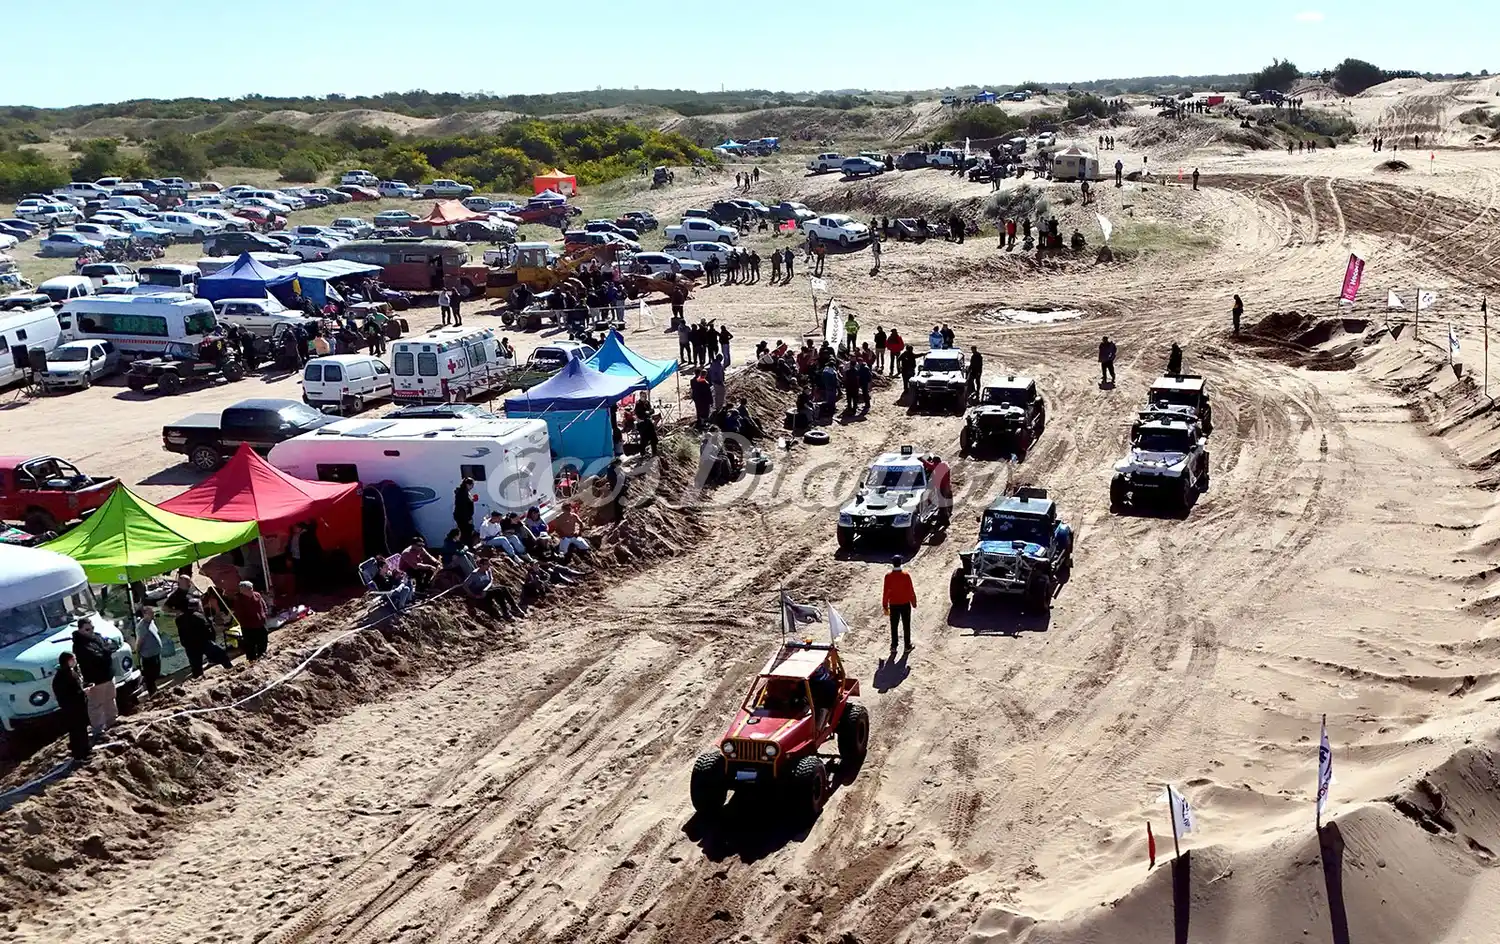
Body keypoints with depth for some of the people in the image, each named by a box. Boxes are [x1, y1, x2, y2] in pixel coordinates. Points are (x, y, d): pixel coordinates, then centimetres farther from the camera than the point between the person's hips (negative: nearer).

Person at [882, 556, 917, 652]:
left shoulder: (888, 576, -11)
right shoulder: (906, 575, -13)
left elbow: (885, 592, -6)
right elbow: (911, 590, -8)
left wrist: (885, 606, 4)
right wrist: (914, 603, 6)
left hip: (893, 605, 1)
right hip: (905, 604, -1)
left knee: (894, 626, 12)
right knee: (906, 626, 11)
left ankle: (894, 646, 16)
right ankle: (907, 646, 17)